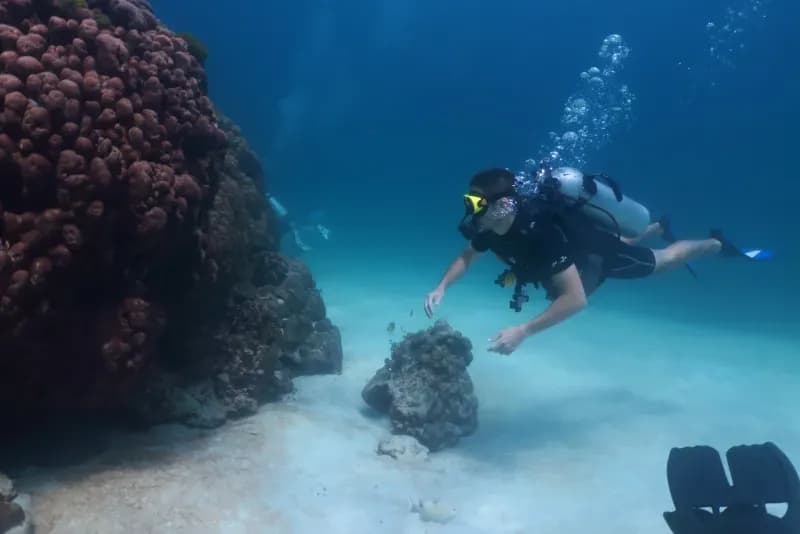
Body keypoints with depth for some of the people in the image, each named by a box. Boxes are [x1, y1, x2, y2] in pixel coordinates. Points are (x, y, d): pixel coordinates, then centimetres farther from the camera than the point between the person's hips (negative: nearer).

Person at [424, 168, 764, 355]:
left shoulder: (539, 233, -49)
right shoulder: (492, 227, -27)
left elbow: (576, 299, -52)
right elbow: (467, 257, -7)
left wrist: (522, 332, -57)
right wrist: (442, 288, -25)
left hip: (601, 253, -7)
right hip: (581, 248, 7)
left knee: (661, 262, 19)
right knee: (625, 244, 38)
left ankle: (716, 244, 44)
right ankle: (659, 228, 64)